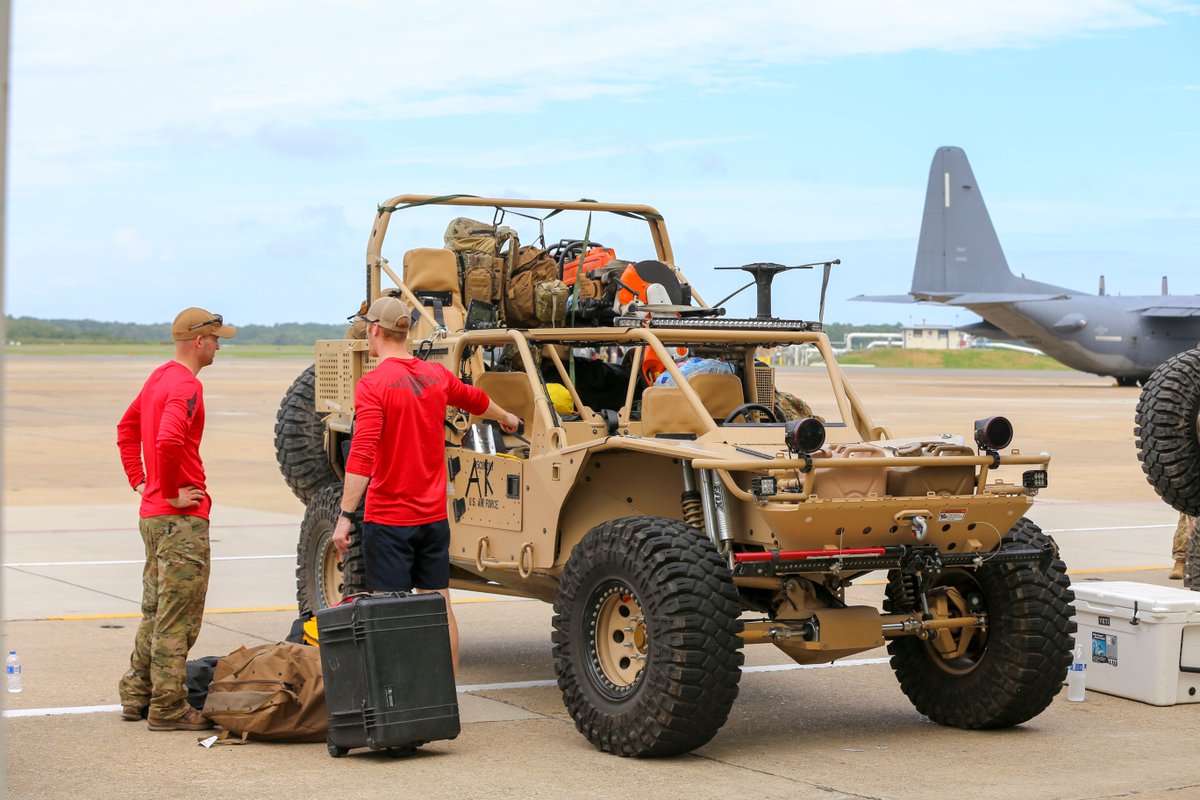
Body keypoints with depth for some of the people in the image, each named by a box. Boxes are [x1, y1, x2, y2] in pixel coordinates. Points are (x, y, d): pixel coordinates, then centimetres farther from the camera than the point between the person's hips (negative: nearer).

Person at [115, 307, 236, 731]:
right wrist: (172, 493, -20)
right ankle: (168, 708, 2)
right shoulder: (186, 385, -18)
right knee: (177, 617, -3)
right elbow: (168, 441, -32)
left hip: (152, 515, 10)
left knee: (155, 610, 18)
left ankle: (136, 696, 25)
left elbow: (127, 428, 24)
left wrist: (141, 481, 18)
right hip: (182, 519, -10)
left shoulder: (159, 376, 13)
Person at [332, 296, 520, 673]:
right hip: (434, 515, 6)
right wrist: (507, 418, 49)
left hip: (388, 518, -6)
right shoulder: (437, 375, 7)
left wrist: (345, 516, -22)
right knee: (439, 607, 12)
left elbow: (362, 455, -23)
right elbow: (476, 400, 28)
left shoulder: (373, 383, -14)